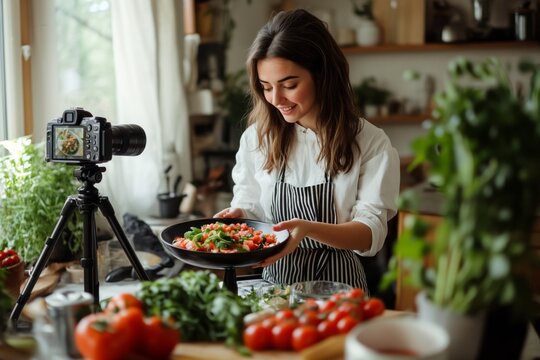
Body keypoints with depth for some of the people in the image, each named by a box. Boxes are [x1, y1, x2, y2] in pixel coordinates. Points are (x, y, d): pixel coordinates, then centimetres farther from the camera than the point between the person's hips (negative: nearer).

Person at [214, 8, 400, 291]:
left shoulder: (370, 143, -4)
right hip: (274, 281, 3)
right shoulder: (256, 138, 4)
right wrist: (237, 216, -11)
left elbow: (371, 234, -10)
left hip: (337, 284, -2)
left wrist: (309, 228, -26)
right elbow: (249, 206, 11)